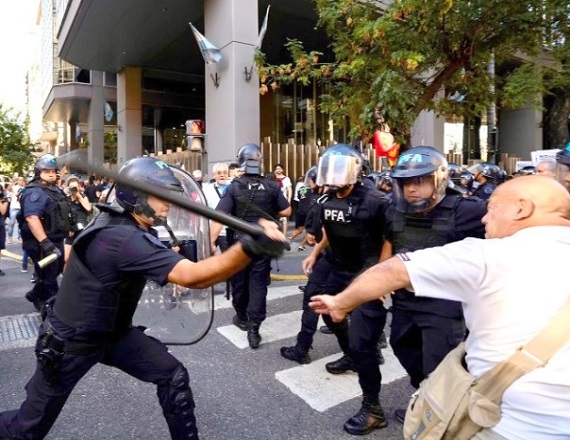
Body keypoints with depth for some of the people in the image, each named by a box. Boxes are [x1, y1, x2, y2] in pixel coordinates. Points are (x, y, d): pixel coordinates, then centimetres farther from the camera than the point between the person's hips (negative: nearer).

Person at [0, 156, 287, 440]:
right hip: (68, 342, -8)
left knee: (173, 376, -4)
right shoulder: (123, 237, -35)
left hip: (112, 332, 8)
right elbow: (191, 277, -46)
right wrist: (250, 247, -58)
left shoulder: (115, 222, -6)